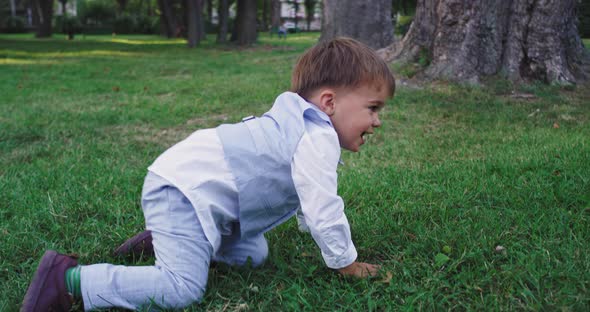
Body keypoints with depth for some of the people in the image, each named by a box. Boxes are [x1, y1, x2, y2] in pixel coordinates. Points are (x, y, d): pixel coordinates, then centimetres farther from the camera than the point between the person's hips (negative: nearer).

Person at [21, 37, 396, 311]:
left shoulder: (299, 125, 17)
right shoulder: (319, 139, -16)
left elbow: (309, 199, 33)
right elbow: (324, 209, -16)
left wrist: (324, 231, 39)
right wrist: (347, 263, -2)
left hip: (193, 184, 11)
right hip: (184, 192, -11)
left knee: (253, 255, 15)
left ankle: (159, 237, 22)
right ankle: (68, 278, -11)